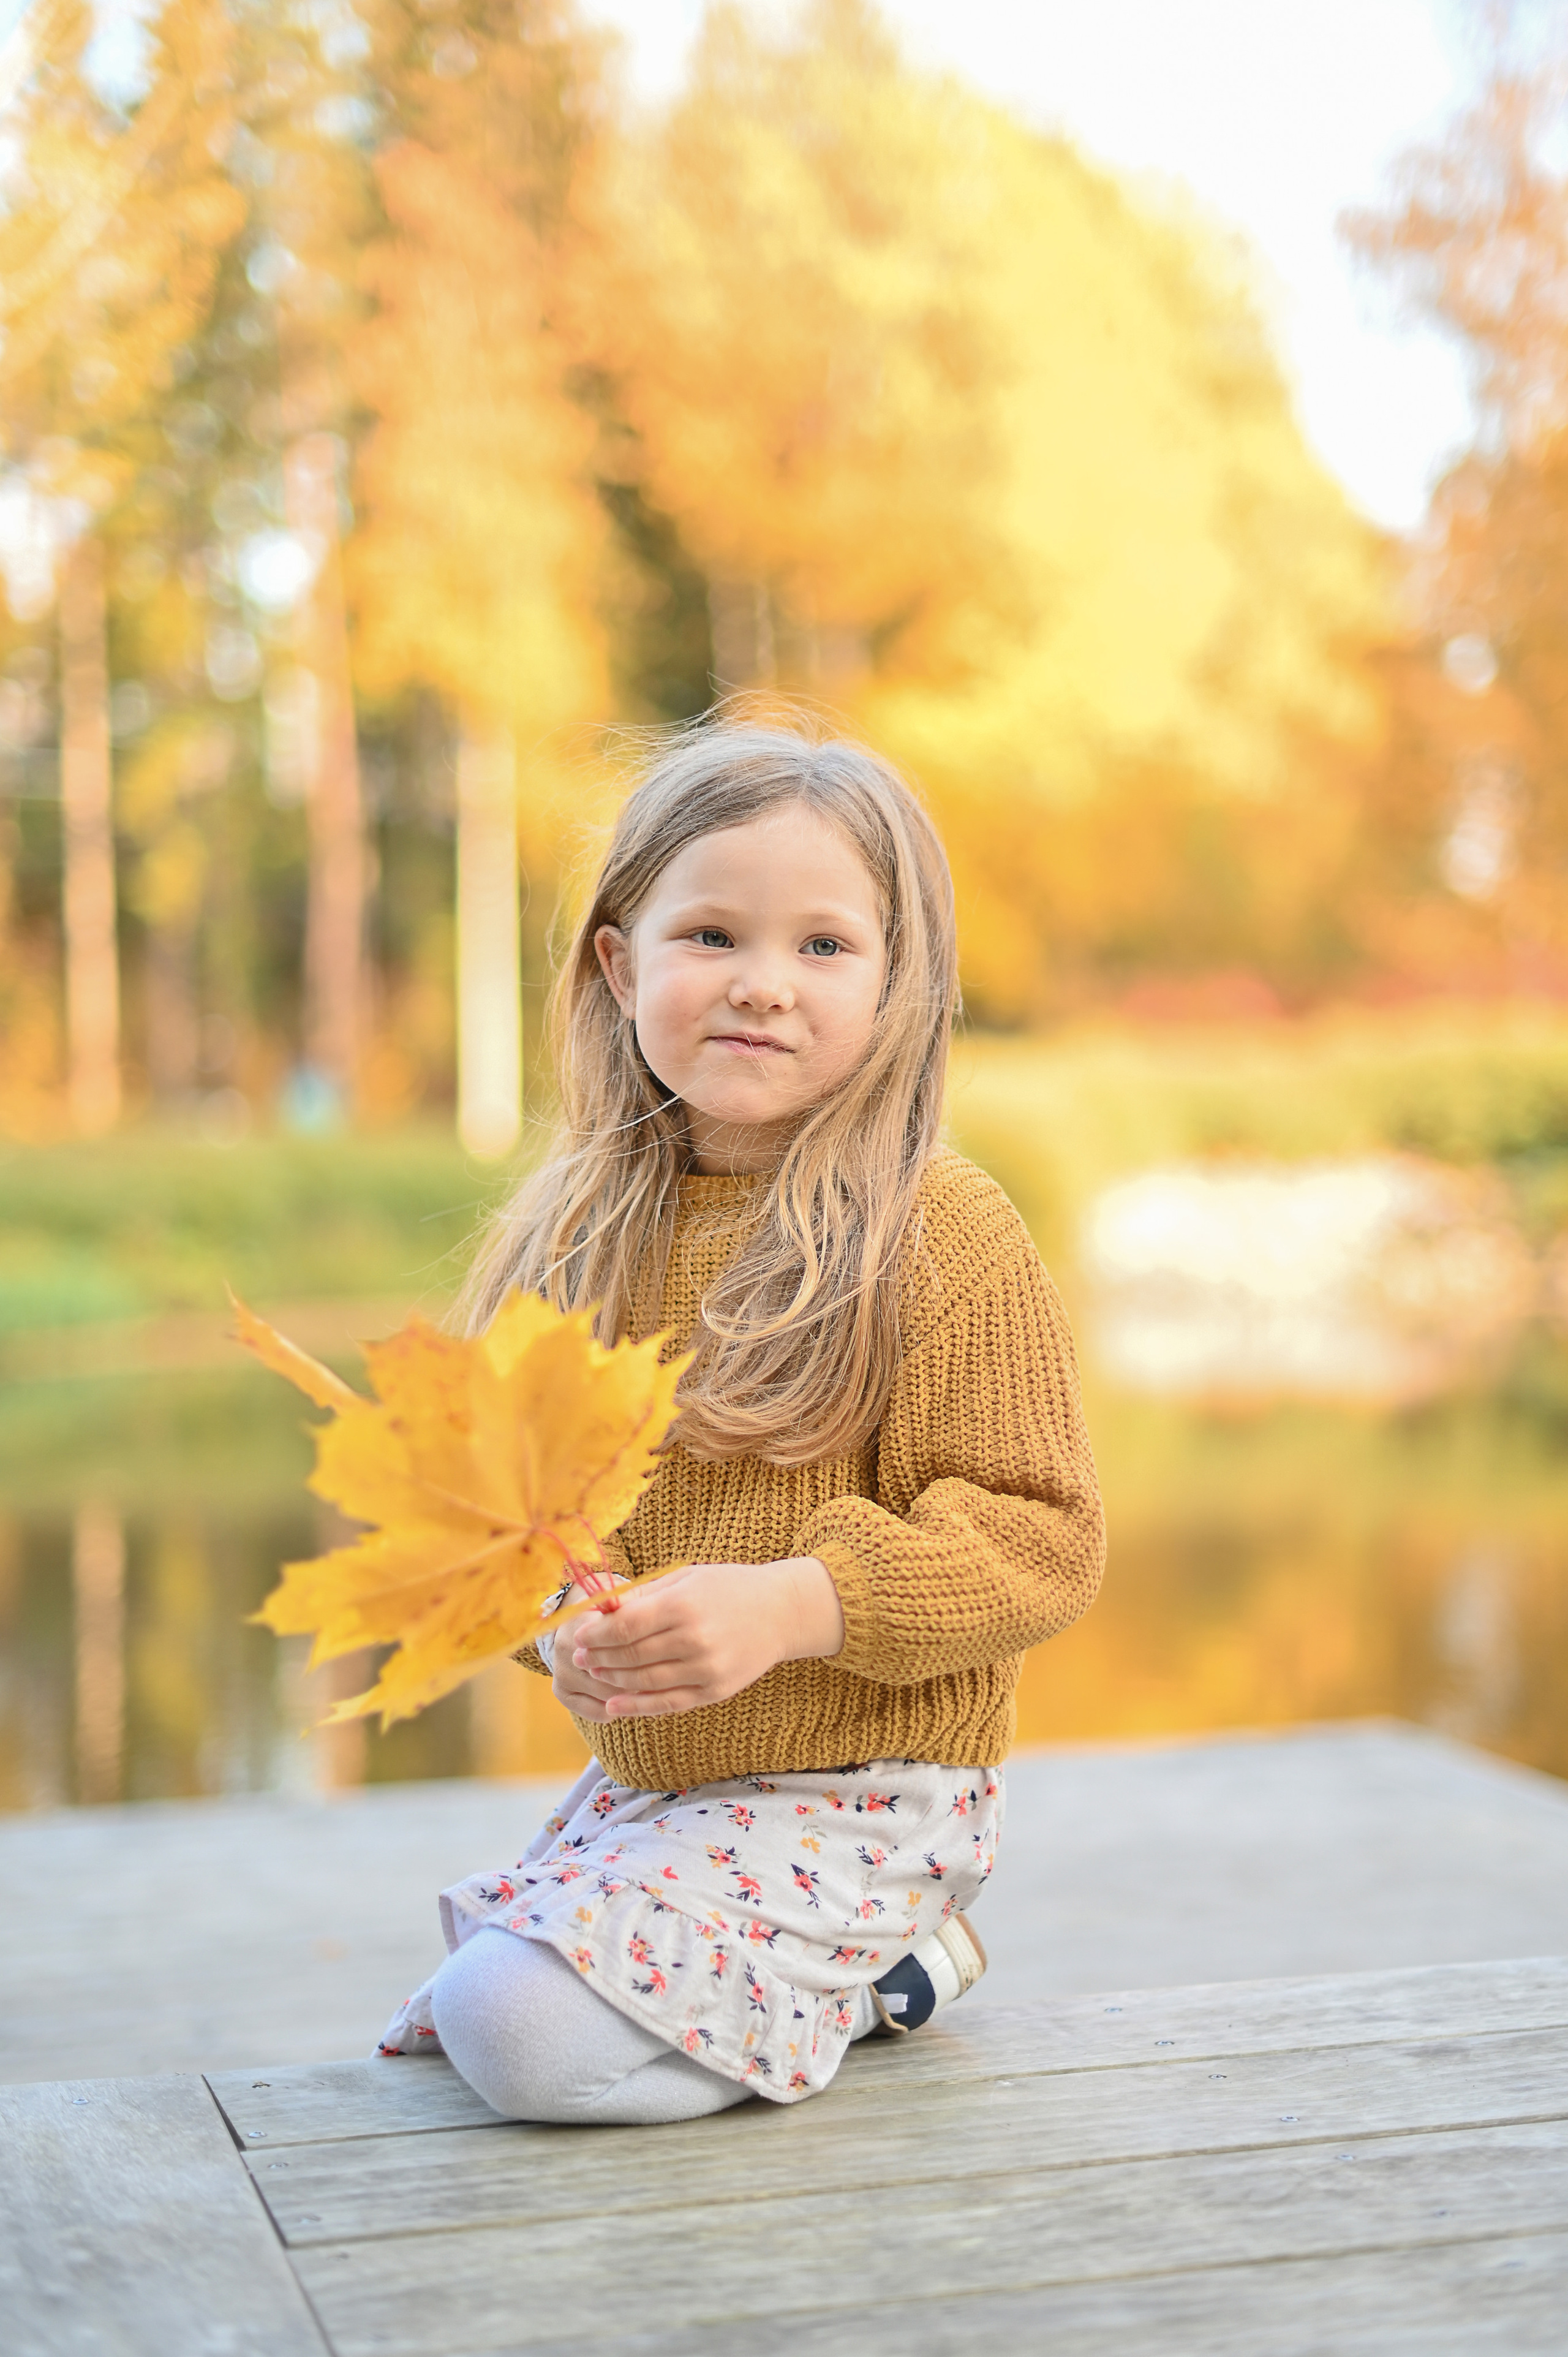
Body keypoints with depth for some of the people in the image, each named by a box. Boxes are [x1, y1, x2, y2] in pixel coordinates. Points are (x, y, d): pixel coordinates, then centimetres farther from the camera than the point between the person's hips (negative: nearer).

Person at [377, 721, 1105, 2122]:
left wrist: (794, 1606, -27)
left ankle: (868, 1975, 2)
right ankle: (855, 1953, 21)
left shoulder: (945, 1238, -15)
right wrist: (557, 1610, -13)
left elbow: (1040, 1539, -15)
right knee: (430, 2037, 15)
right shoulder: (578, 1239, 2)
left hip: (860, 1796, -7)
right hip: (640, 1784, 7)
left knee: (520, 2032, -20)